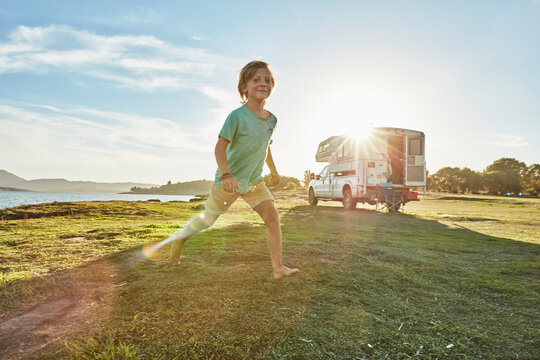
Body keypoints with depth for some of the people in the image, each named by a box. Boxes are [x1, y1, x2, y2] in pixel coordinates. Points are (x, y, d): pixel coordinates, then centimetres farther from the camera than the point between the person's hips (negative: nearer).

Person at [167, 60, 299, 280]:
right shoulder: (237, 116, -19)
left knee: (272, 217, -9)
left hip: (254, 181, 5)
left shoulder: (271, 119, 1)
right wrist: (225, 174, -33)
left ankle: (278, 268, 0)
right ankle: (180, 237, 41)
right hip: (228, 181, -5)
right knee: (207, 219, 12)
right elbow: (220, 146, -20)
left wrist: (273, 171, 22)